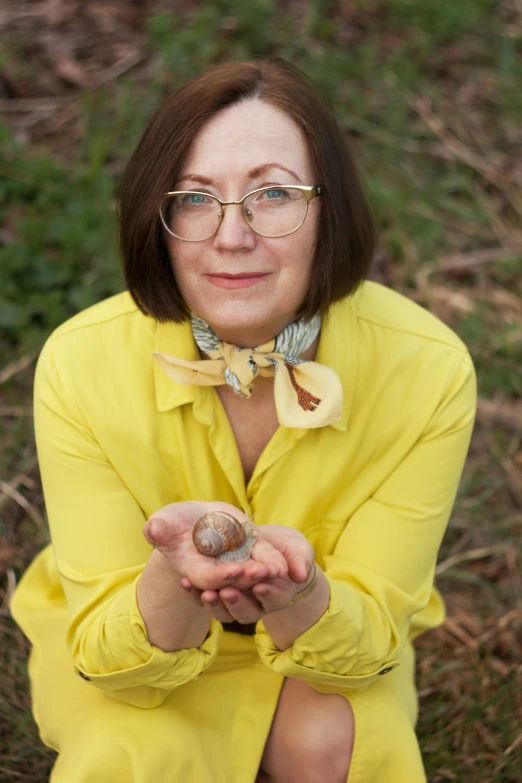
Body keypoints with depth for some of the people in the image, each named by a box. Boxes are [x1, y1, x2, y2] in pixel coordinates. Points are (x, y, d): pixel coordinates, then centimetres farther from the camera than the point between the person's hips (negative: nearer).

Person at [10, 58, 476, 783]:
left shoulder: (428, 368, -27)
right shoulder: (80, 363, -27)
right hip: (136, 641, 0)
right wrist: (176, 580, -46)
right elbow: (113, 657, -22)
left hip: (330, 633, 1)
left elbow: (369, 639, -20)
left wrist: (298, 596, -44)